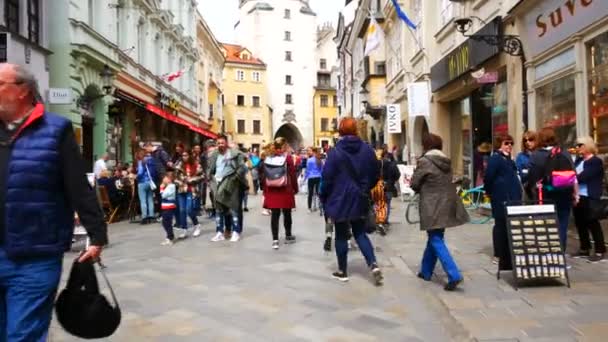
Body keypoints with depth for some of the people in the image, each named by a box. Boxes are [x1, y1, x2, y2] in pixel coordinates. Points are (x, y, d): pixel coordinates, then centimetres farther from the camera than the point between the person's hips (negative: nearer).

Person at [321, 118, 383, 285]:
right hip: (360, 200, 4)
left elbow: (327, 178, -13)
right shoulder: (367, 150, 0)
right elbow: (376, 174, 6)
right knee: (360, 234, 15)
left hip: (340, 200, -4)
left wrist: (324, 199, 1)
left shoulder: (335, 152, -13)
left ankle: (342, 271, 17)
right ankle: (374, 265, -1)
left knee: (341, 236, 9)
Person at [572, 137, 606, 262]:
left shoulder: (596, 161, -11)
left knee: (593, 224, -3)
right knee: (580, 224, 13)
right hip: (577, 197, 8)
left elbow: (582, 177, -21)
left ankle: (600, 251, 6)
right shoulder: (579, 160, 14)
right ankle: (585, 249, 24)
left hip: (589, 199, -8)